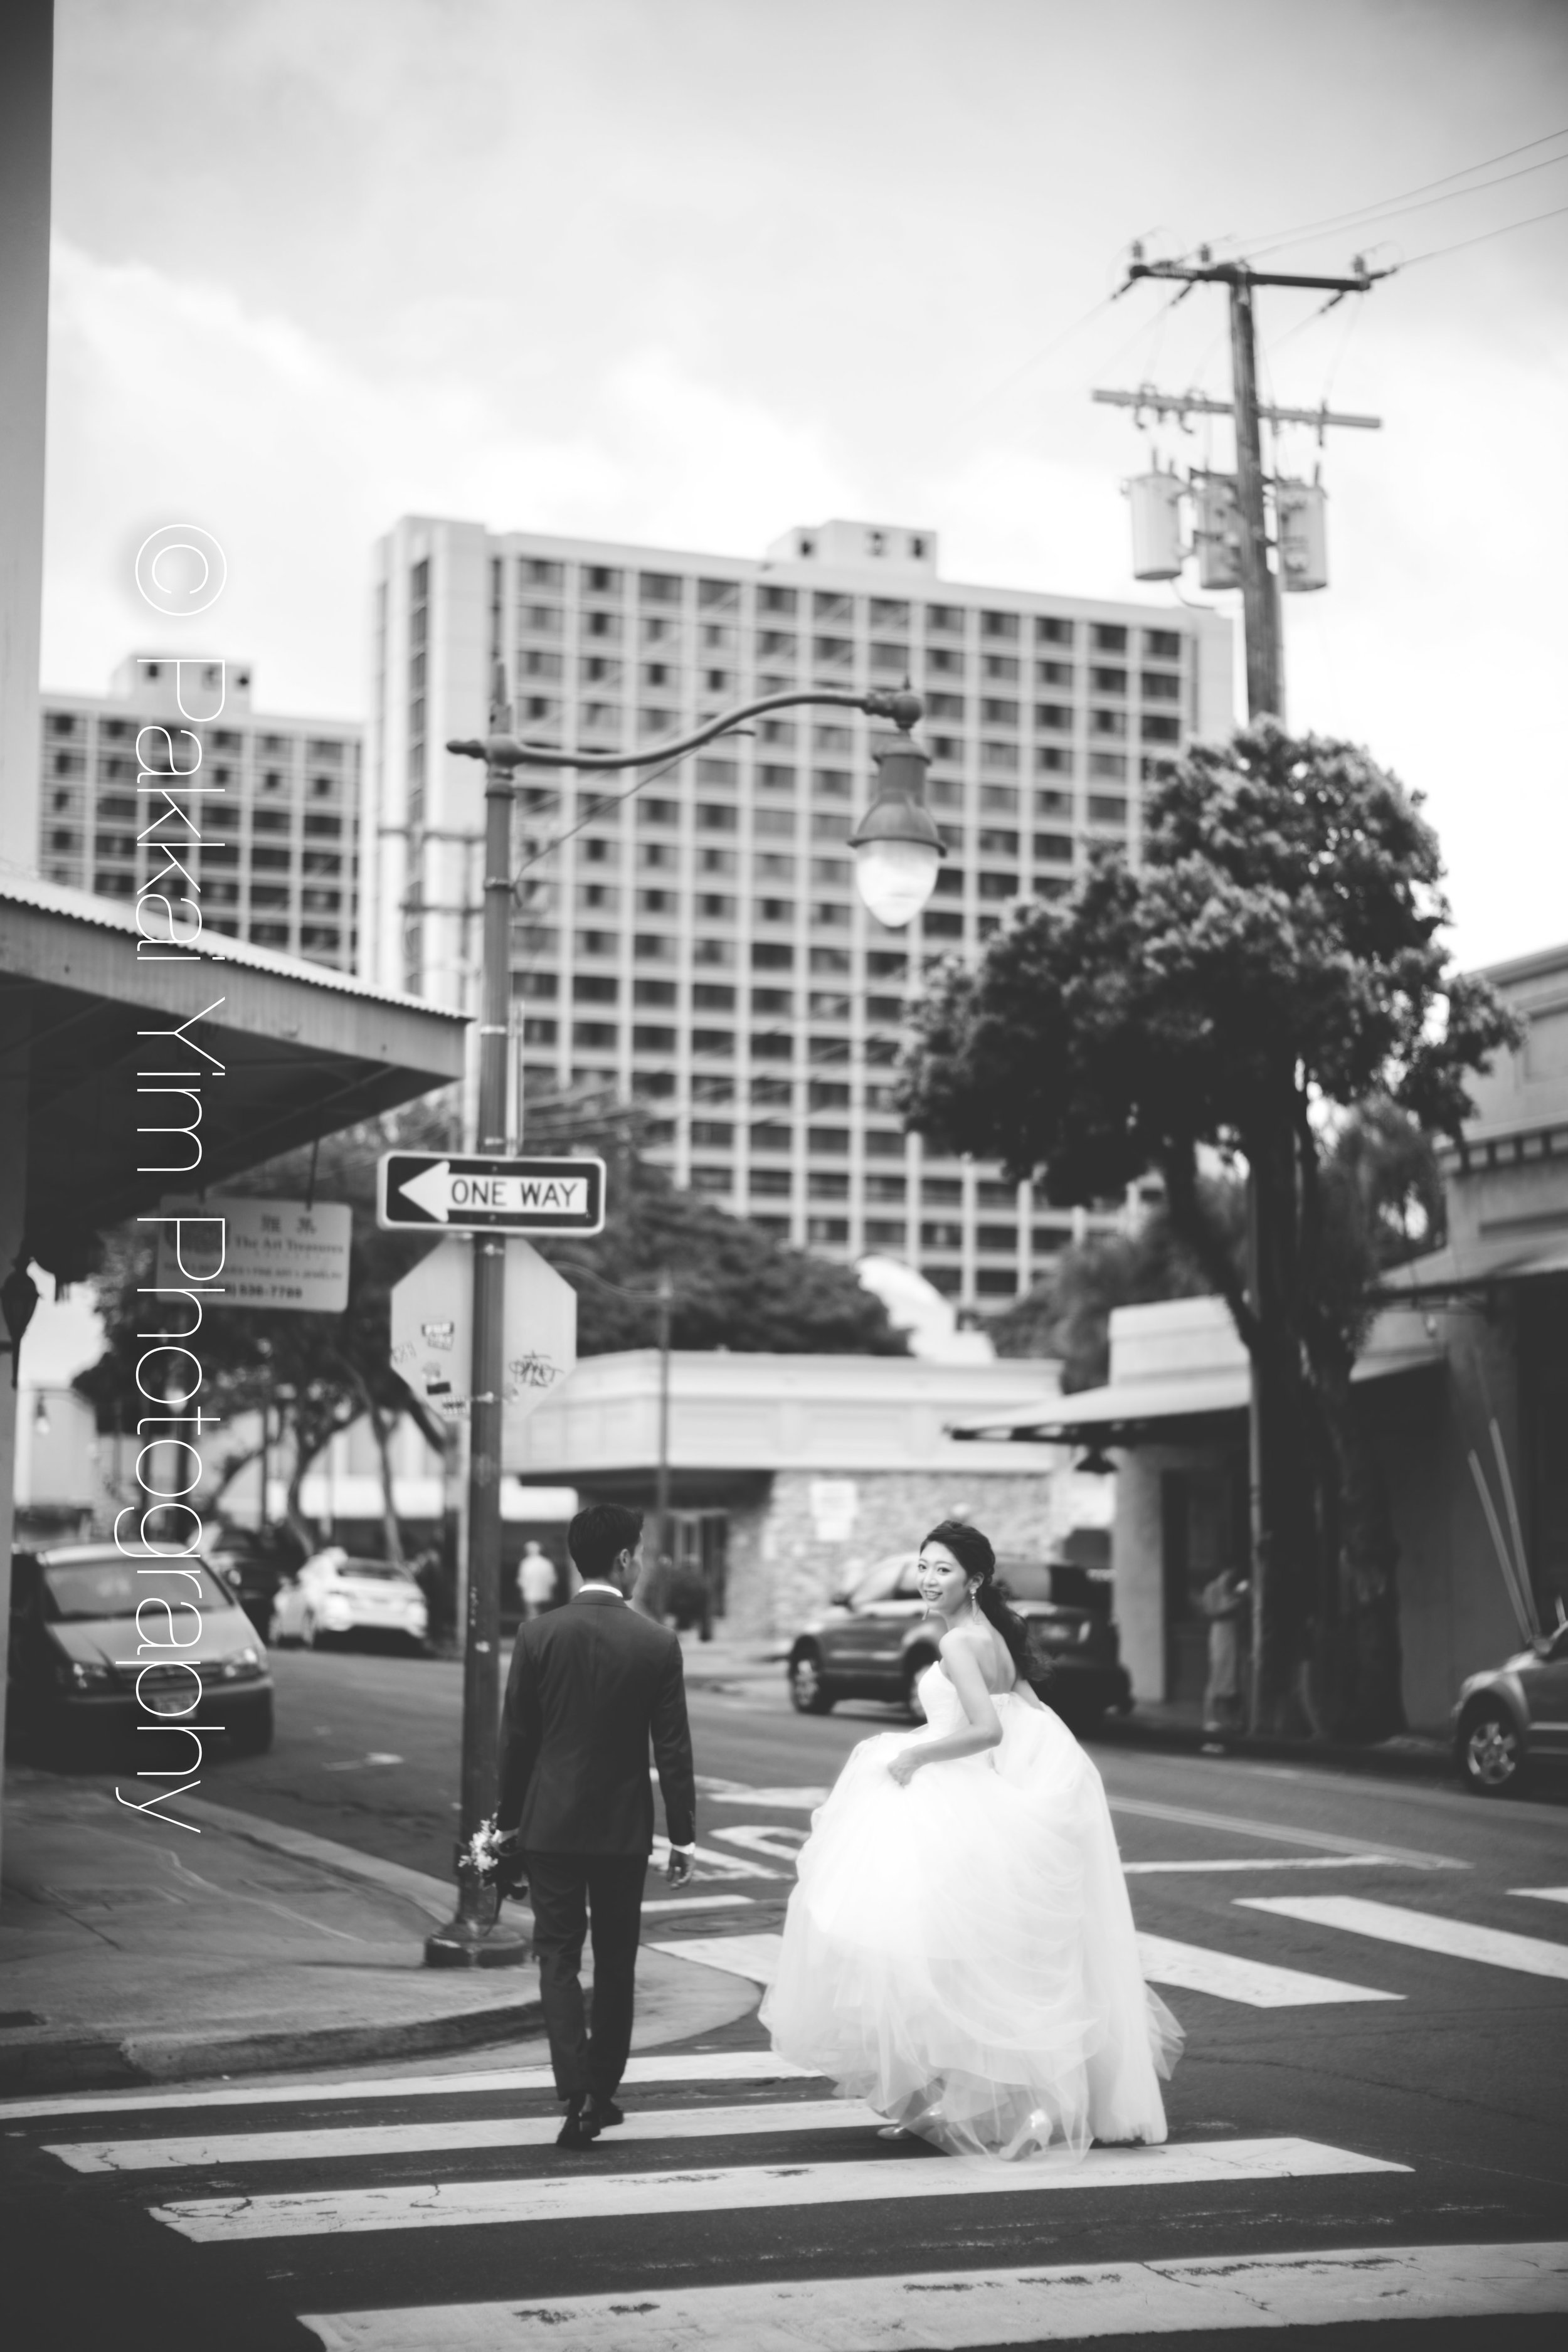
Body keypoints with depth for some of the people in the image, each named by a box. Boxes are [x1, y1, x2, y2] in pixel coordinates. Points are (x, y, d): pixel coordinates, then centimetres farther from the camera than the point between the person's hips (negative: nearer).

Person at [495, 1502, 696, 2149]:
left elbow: (515, 1739, -2)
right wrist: (683, 1835, 3)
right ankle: (602, 2091, 22)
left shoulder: (538, 1636, -7)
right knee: (616, 1963, 14)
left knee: (559, 1958, 4)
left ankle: (578, 2094, -10)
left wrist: (508, 1824, 9)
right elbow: (673, 1749, -5)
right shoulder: (657, 1644, -8)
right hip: (625, 1828, 0)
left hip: (551, 1823, 0)